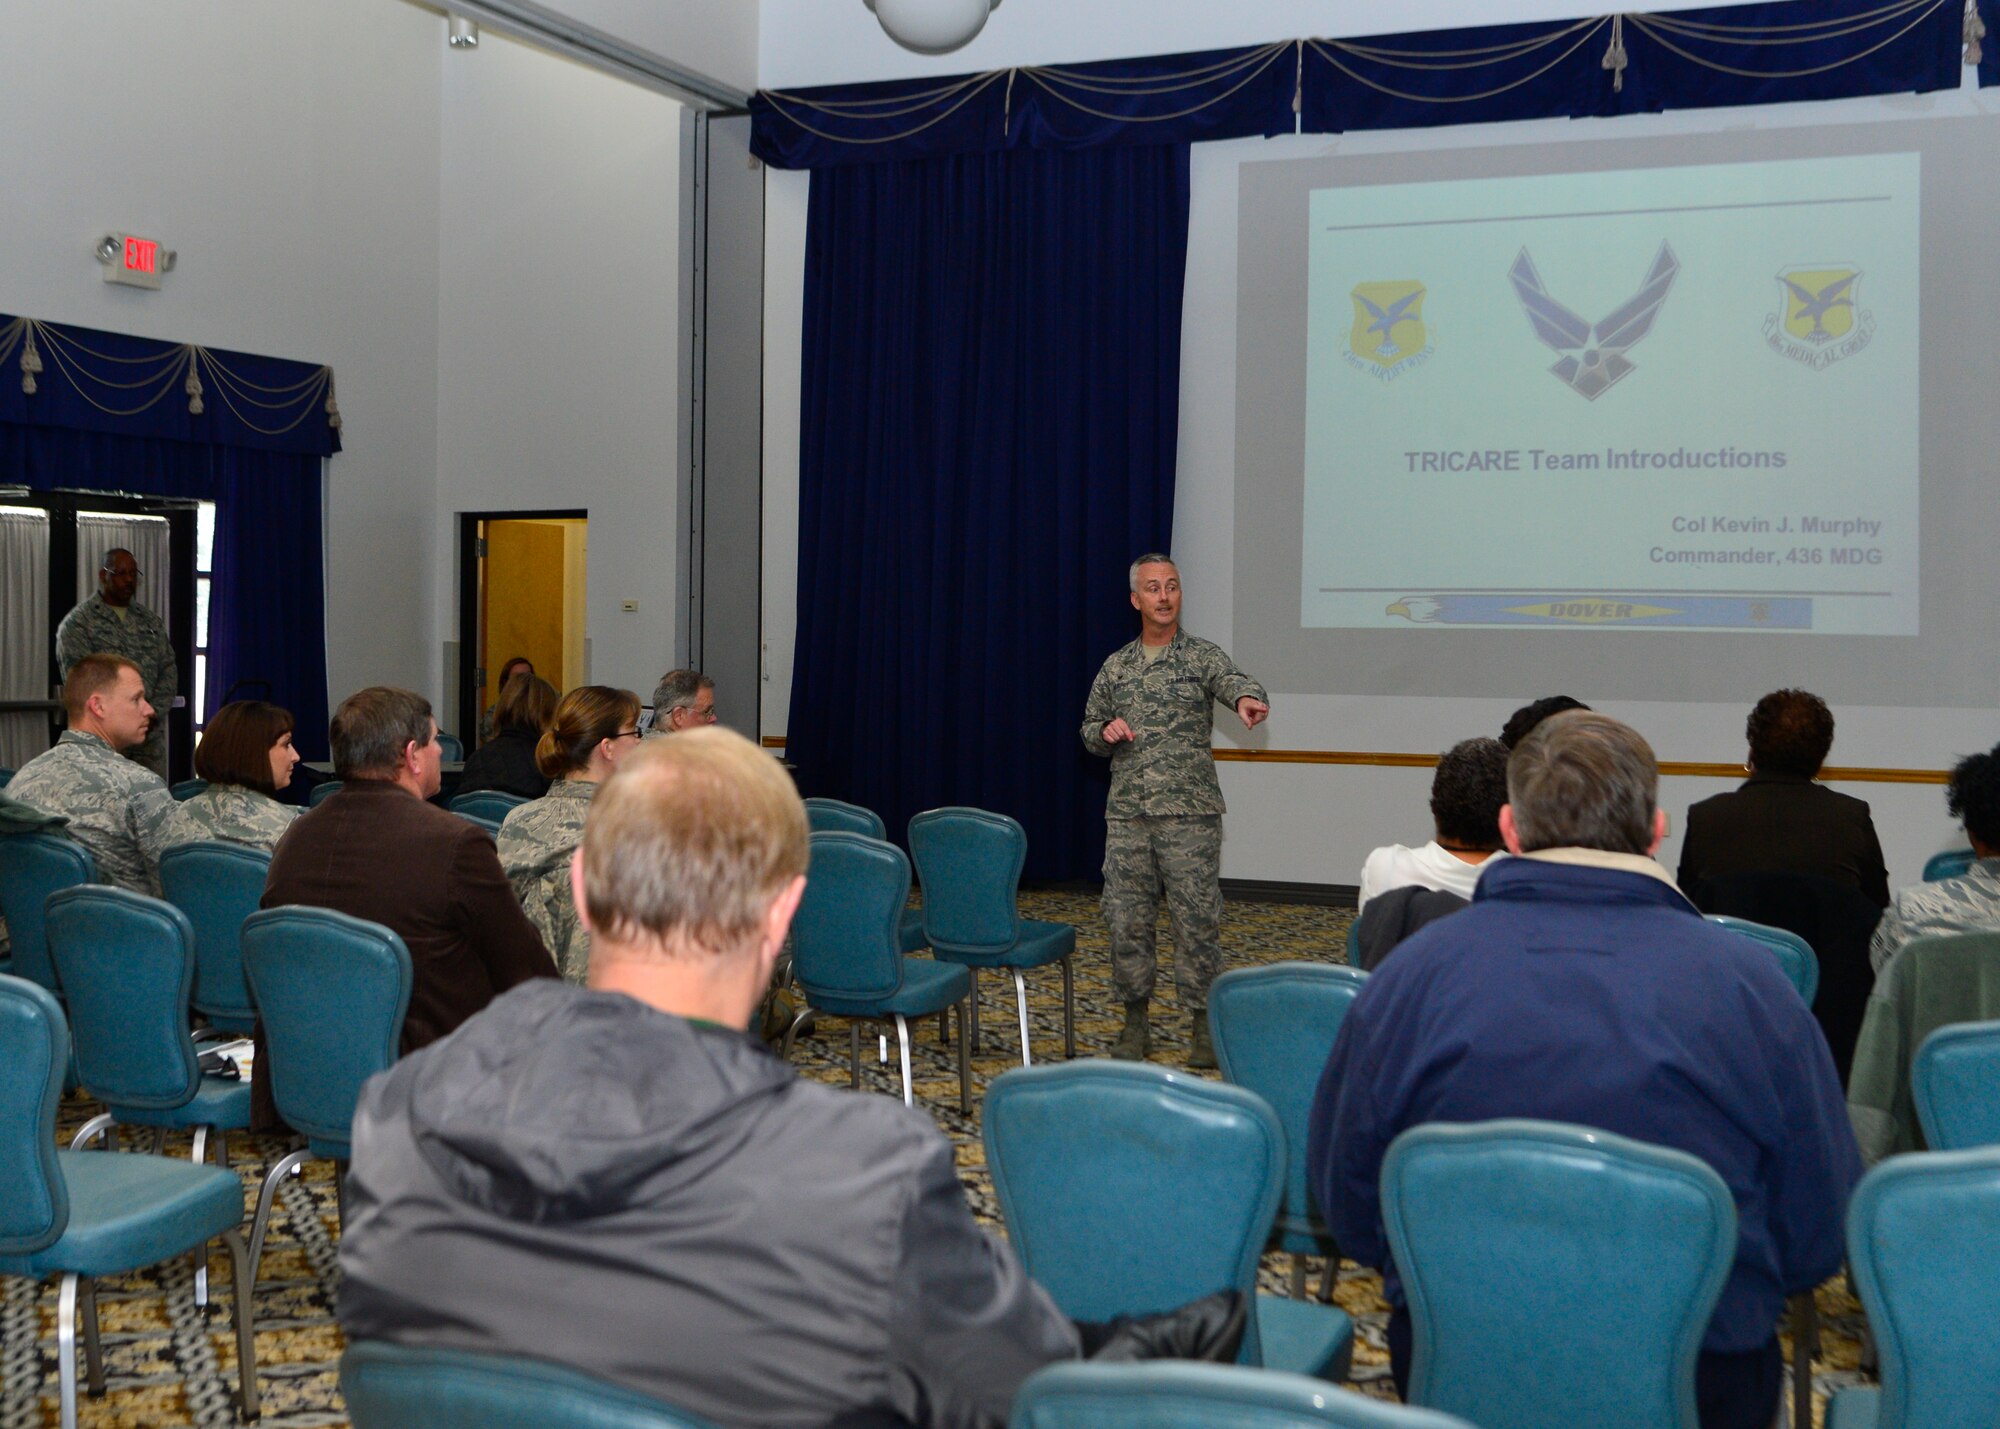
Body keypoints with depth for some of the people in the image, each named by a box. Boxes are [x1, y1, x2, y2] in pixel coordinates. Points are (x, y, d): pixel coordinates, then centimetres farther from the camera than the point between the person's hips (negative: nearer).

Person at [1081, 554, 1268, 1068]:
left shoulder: (1202, 656, 0)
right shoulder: (1115, 667, 12)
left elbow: (1233, 680, -22)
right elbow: (1089, 732, 20)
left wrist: (1246, 698, -46)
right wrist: (1106, 731, -5)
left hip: (1190, 813, -3)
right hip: (1127, 814, 4)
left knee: (1197, 918, -3)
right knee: (1127, 918, 5)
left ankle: (1204, 1021, 8)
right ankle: (1136, 1019, 18)